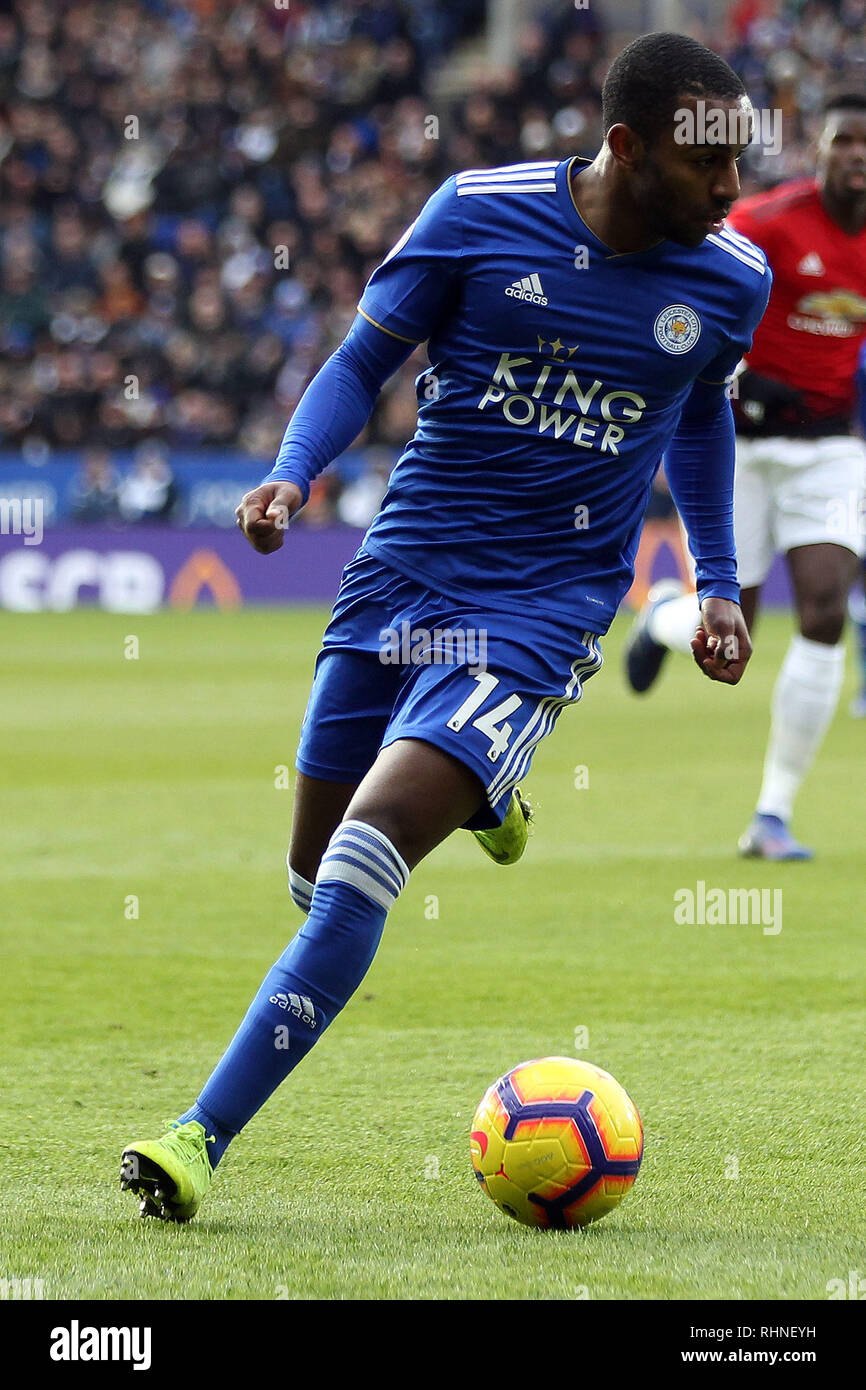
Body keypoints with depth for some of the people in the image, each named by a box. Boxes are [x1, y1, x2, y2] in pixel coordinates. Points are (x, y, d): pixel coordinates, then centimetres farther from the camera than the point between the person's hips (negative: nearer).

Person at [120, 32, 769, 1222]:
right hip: (402, 572, 2)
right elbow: (365, 361, 3)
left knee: (363, 862, -19)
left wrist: (718, 585, 18)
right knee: (317, 874, 12)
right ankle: (473, 795, 47)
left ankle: (206, 1136, -19)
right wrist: (291, 475, -14)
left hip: (543, 608, -2)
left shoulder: (731, 281, -1)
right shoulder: (481, 213, -7)